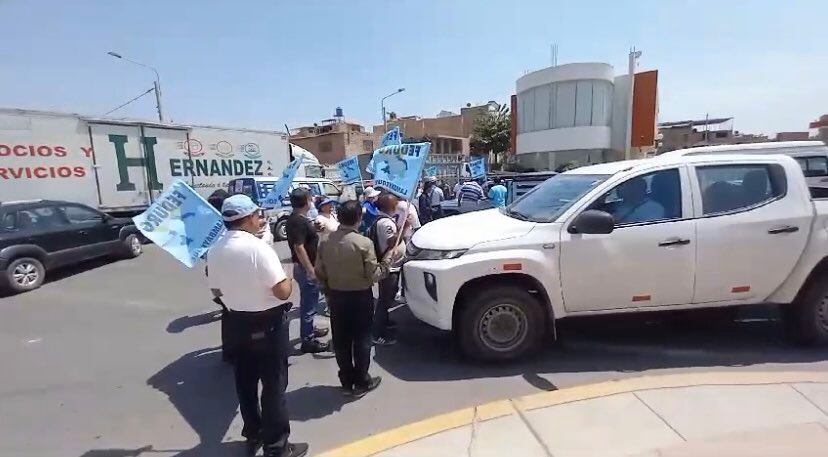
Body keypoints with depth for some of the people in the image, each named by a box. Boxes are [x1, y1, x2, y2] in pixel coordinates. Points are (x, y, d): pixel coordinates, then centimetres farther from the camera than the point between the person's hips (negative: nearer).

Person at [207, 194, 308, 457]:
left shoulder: (215, 251, 0)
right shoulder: (258, 248, -22)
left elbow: (217, 291, 11)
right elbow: (282, 292, -23)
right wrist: (289, 282, -3)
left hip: (237, 322, 7)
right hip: (268, 323, -7)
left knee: (245, 382, 19)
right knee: (274, 384, 5)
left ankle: (253, 435, 37)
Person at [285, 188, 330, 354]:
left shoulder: (299, 218, 9)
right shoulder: (298, 221, -22)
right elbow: (299, 248, -27)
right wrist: (311, 270, -25)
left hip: (307, 267, 10)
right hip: (306, 268, -10)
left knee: (309, 302, 22)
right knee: (308, 304, 0)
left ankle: (309, 330, 37)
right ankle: (307, 340, 11)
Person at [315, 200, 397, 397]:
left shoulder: (326, 242, -5)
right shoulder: (364, 243, -19)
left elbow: (320, 272, 2)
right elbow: (373, 275, -15)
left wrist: (329, 291, 16)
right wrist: (386, 262, 3)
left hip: (336, 296, 5)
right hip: (360, 297, -4)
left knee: (341, 340, 14)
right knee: (362, 339, 10)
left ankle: (346, 382, 28)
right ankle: (361, 382, 22)